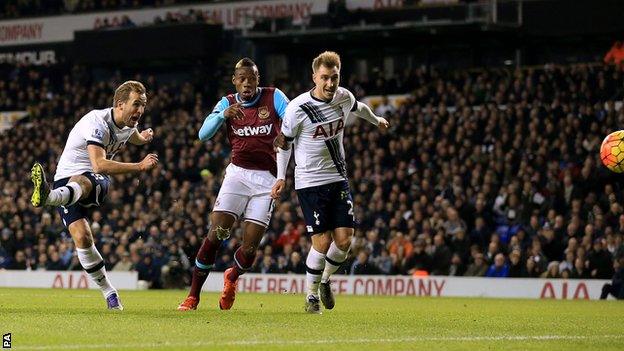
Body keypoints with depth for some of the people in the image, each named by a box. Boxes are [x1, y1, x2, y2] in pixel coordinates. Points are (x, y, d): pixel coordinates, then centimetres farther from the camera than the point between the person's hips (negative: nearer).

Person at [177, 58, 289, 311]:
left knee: (250, 248, -4)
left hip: (266, 179, -1)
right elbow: (203, 134, -7)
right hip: (238, 174, 1)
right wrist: (224, 114, -25)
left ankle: (232, 276, 31)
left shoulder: (274, 97, -1)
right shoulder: (228, 103, 4)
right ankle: (193, 296, -3)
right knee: (215, 235, -13)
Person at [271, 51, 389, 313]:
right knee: (322, 241, -11)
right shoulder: (298, 108, -16)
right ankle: (311, 296, 8)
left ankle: (325, 281, 24)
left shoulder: (343, 97, -2)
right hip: (310, 182, -5)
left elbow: (358, 108, 24)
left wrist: (377, 120, 42)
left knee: (344, 239, -3)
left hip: (338, 179, 5)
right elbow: (284, 142, -2)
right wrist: (281, 177, -4)